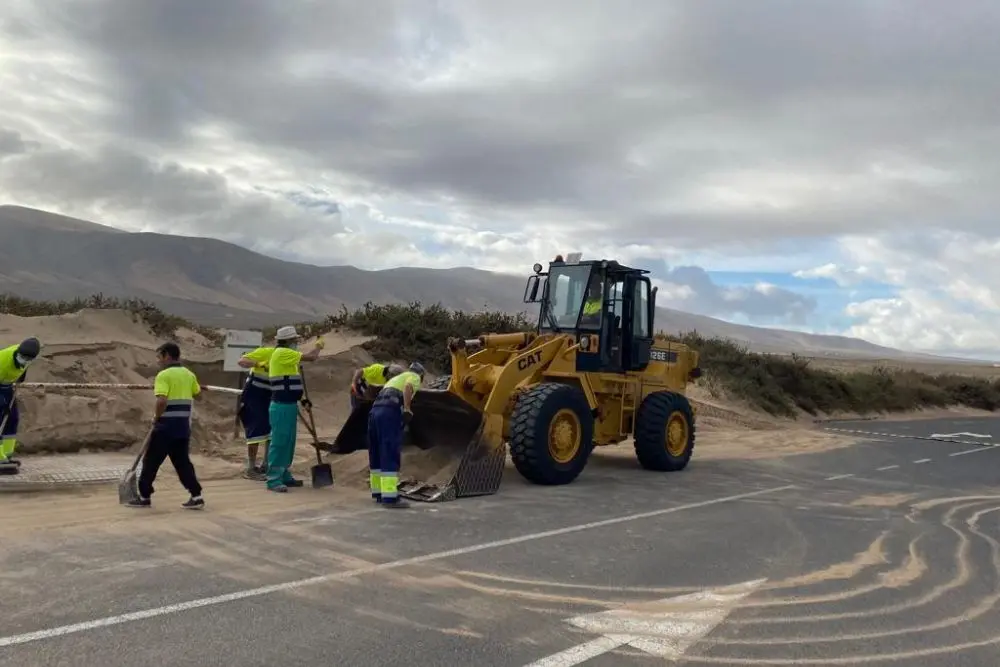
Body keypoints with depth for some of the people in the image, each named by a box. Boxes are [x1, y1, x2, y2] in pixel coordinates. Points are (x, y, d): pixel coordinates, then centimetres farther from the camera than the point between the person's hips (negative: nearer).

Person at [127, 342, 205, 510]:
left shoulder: (164, 375, -12)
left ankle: (144, 496, 17)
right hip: (183, 427, 6)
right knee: (183, 462, 11)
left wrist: (156, 417, -8)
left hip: (166, 427, -6)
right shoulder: (189, 375, 9)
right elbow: (198, 396, 21)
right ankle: (196, 496, 4)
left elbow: (161, 401, -23)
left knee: (151, 461, 8)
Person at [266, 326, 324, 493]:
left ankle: (284, 476, 22)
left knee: (288, 442, 14)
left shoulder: (286, 355, 18)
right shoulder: (282, 353, -13)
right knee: (279, 442, -7)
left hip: (289, 405, 10)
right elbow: (311, 357, -17)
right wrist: (318, 345, 2)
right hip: (282, 406, -10)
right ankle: (273, 480, -4)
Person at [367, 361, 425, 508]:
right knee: (390, 455, -12)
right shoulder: (414, 377, 13)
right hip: (390, 411, -8)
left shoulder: (395, 379, 38)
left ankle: (379, 493, 21)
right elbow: (408, 387, -10)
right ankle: (389, 497, -16)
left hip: (376, 409, 8)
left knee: (378, 454, 14)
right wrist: (407, 409, -19)